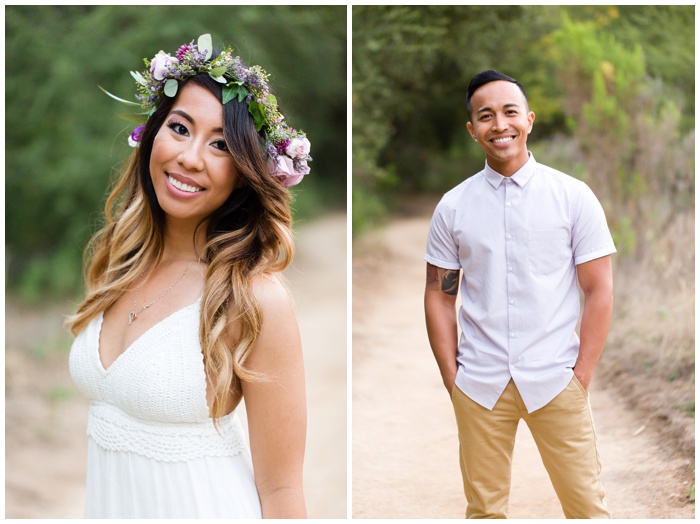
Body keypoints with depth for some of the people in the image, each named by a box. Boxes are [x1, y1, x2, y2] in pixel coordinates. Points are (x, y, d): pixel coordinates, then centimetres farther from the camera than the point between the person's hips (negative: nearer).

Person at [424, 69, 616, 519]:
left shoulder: (574, 196, -2)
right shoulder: (453, 206, 3)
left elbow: (599, 290, -1)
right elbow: (439, 296, 7)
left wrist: (581, 376, -5)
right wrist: (451, 376, 1)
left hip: (555, 381, -1)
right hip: (479, 384, 2)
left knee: (587, 504, 3)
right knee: (484, 508, 11)